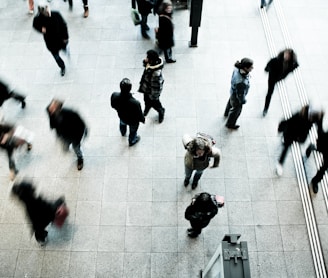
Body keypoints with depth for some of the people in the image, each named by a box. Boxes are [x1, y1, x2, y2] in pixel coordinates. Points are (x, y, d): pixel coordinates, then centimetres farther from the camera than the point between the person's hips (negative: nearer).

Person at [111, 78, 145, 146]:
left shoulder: (114, 96, -35)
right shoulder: (135, 103, -46)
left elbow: (113, 106, -11)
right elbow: (139, 115, -26)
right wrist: (142, 120, -3)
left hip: (122, 117, 3)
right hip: (133, 121, -3)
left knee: (122, 124, 40)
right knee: (133, 131, 32)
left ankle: (123, 132, 74)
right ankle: (132, 141, 63)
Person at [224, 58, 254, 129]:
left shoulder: (238, 68, -28)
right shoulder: (241, 82, -48)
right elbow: (240, 94, -29)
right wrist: (242, 101, -10)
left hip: (233, 89, 7)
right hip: (237, 96, -7)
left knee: (231, 101, 37)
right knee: (236, 110, 24)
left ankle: (227, 113, 71)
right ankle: (230, 124, 54)